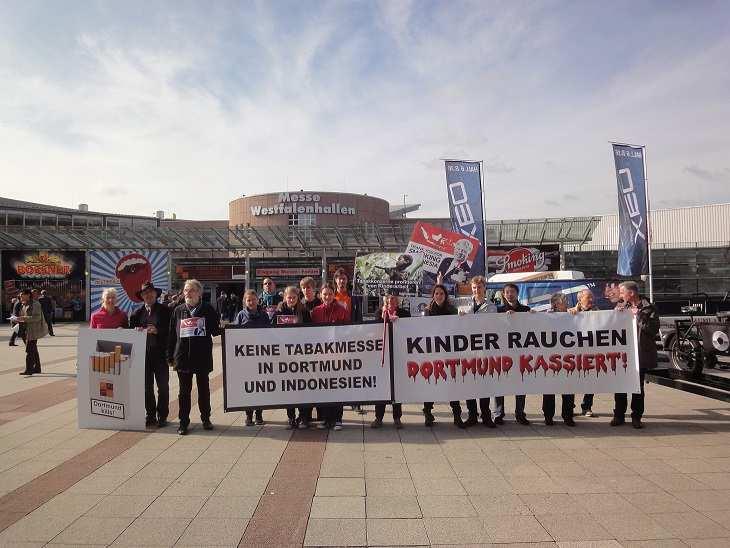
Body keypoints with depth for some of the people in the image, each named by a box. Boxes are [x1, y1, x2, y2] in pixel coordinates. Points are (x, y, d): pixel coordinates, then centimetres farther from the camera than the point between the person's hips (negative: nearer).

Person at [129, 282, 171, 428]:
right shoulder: (138, 313, 11)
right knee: (147, 387, 8)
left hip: (160, 353, -3)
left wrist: (157, 331, -18)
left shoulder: (165, 310, 2)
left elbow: (171, 330, -4)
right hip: (143, 354, 3)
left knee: (163, 386, 2)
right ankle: (150, 416, 18)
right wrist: (137, 331, -11)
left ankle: (162, 416, 11)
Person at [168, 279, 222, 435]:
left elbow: (215, 331, 4)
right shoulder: (178, 310, 5)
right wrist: (170, 356, 3)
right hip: (182, 356, 1)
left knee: (204, 389, 11)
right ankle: (183, 422, 18)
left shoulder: (208, 309, 0)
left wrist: (221, 327, -19)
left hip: (203, 356, -1)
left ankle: (206, 419, 25)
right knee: (184, 391, 8)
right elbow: (172, 334, 6)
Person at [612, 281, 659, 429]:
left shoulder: (648, 308, -3)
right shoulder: (620, 306, 10)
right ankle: (619, 415, 17)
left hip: (640, 353, -3)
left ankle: (636, 417, 18)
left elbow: (654, 329, -12)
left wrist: (639, 316, -17)